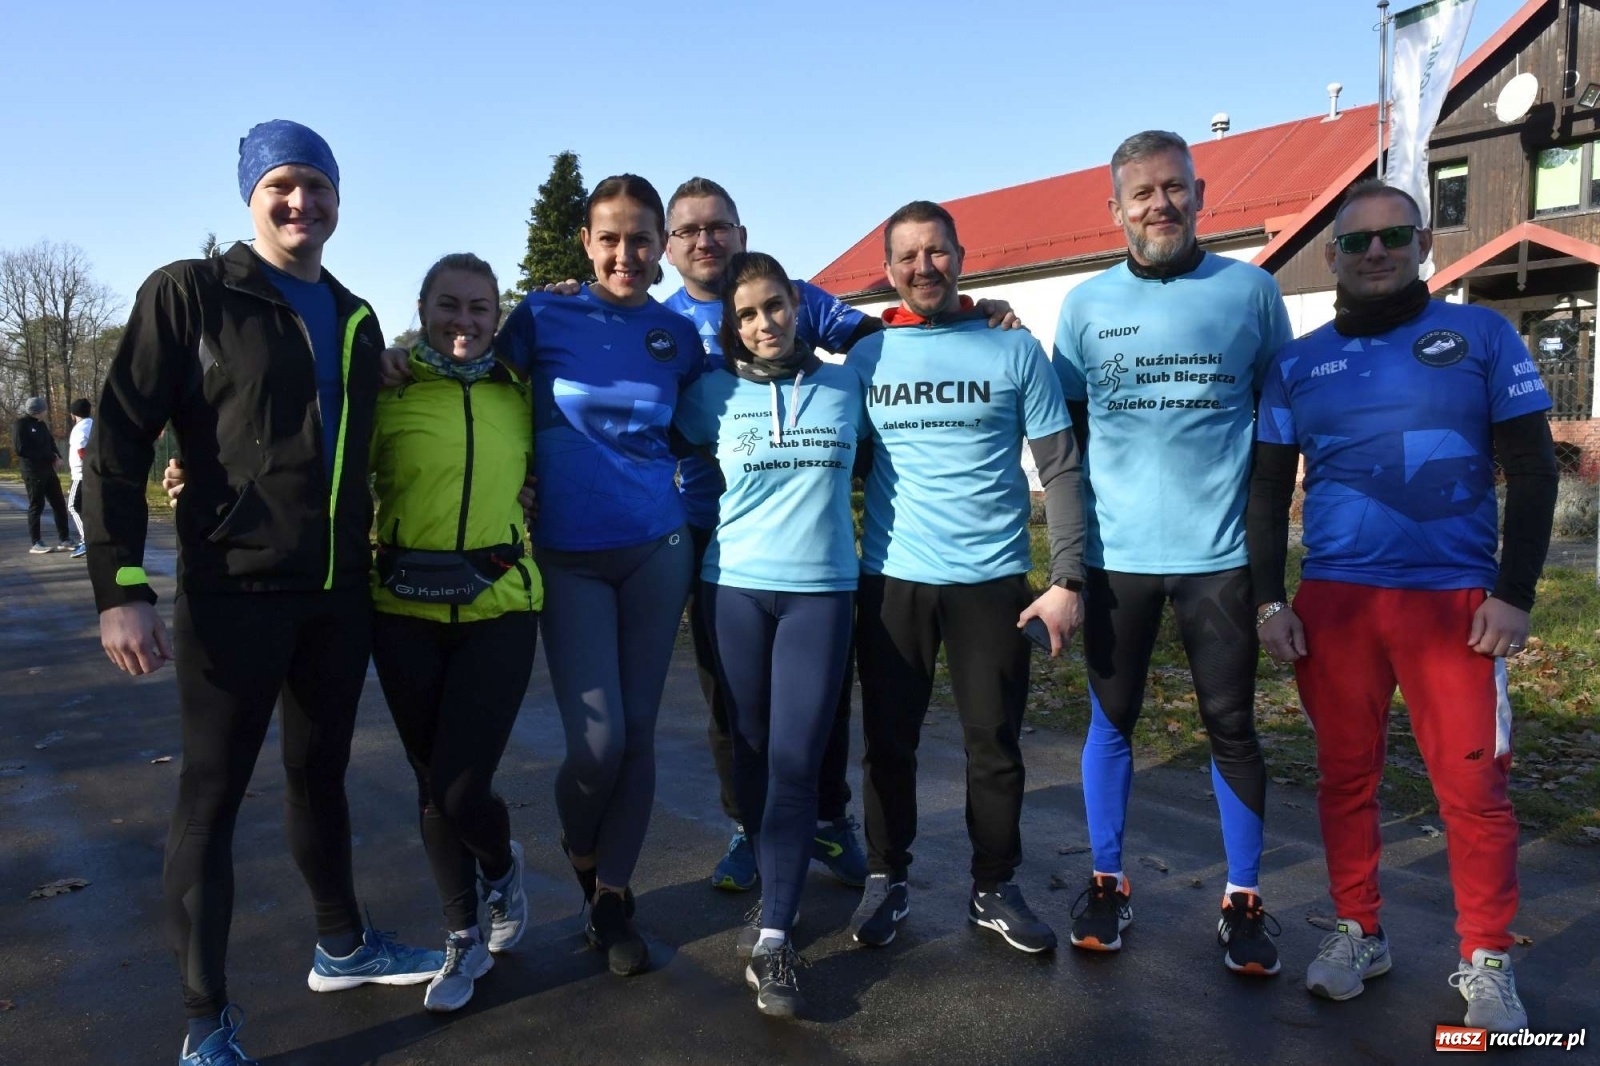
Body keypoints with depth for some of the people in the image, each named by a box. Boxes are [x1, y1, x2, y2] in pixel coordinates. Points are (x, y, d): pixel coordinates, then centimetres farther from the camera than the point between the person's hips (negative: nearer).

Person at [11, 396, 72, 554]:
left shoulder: (41, 424, 15)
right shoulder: (20, 425, -8)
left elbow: (51, 443, 20)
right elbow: (20, 449, -15)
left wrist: (57, 457, -1)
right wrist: (48, 456, -15)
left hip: (48, 471, 7)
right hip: (33, 473, -7)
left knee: (59, 504, 8)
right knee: (36, 507, -3)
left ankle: (64, 540, 14)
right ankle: (35, 544, 5)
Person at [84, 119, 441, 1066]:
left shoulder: (357, 320, 12)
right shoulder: (189, 294, -5)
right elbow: (119, 445, -9)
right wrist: (122, 587, -16)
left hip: (340, 594, 5)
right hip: (233, 593, -5)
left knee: (321, 774, 18)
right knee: (213, 794, 3)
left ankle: (342, 945, 35)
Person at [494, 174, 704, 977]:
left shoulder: (678, 334, 5)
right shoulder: (543, 317, -2)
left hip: (658, 549, 3)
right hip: (569, 557, -2)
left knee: (637, 733, 5)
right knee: (597, 742, -9)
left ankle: (612, 896, 23)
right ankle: (580, 849, 25)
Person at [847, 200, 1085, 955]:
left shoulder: (1016, 351, 1)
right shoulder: (865, 357, 4)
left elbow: (1060, 470, 0)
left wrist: (1067, 579, -7)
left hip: (992, 579, -1)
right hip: (890, 579, 1)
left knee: (995, 744, 7)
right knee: (888, 742, 9)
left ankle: (994, 889, 25)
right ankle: (886, 879, 26)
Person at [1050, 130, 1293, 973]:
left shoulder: (1251, 290, 2)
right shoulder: (1086, 303, 5)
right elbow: (1065, 429, 9)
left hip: (1219, 551, -1)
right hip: (1115, 551, 1)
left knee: (1231, 724, 7)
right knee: (1111, 720, 9)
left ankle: (1243, 900, 23)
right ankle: (1107, 883, 25)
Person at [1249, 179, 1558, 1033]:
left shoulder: (1480, 336, 4)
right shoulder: (1298, 364, 8)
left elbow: (1532, 471, 3)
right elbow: (1268, 489, 11)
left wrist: (1514, 594, -4)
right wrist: (1269, 599, 3)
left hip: (1454, 600, -2)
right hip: (1332, 602, 2)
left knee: (1473, 786, 0)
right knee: (1345, 776, 9)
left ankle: (1486, 963, 17)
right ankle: (1358, 933, 25)